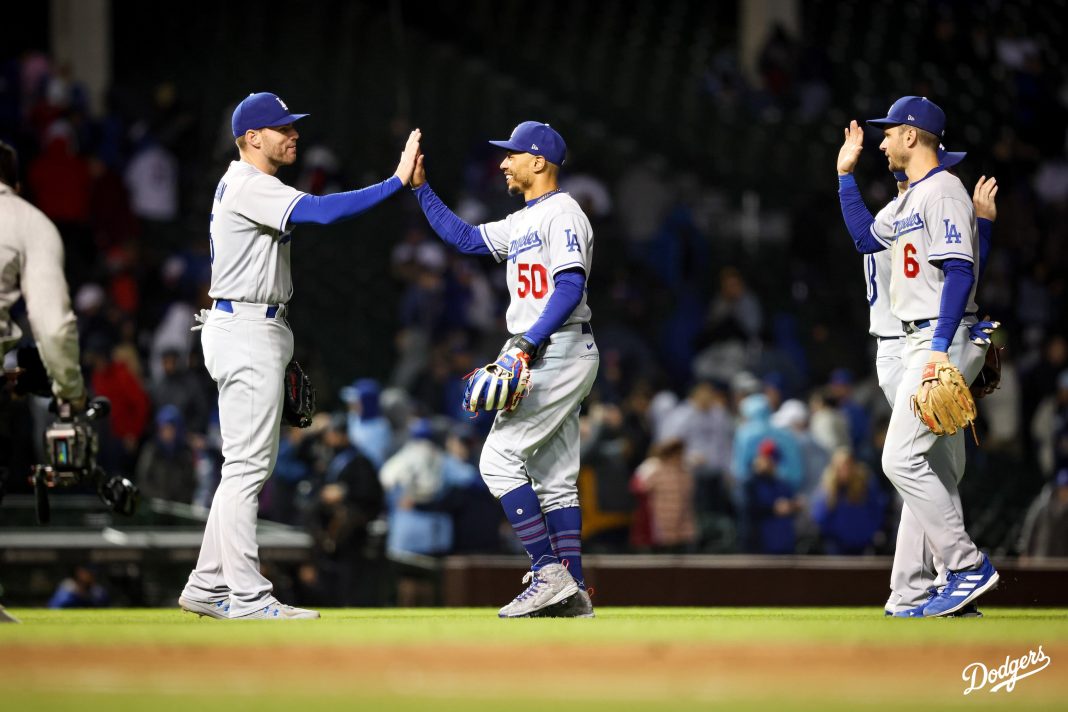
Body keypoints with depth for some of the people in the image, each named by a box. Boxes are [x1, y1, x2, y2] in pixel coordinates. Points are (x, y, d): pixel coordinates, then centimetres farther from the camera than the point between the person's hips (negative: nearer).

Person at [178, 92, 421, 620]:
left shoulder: (245, 187, 19)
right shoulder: (247, 186, -15)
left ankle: (207, 587, 14)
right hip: (246, 332, -11)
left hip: (259, 331, 11)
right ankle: (247, 596, -11)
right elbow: (321, 211, -27)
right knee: (247, 464, -10)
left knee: (247, 466, 12)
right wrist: (397, 182, -27)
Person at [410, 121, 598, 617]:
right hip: (541, 358, 10)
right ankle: (573, 592, 8)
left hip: (559, 351, -10)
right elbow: (465, 238, 26)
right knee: (553, 476, 8)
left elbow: (570, 287, -22)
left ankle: (549, 572, -14)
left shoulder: (563, 213, -11)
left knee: (500, 458, -13)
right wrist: (421, 189, 21)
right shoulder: (522, 223, 19)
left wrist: (528, 343, -29)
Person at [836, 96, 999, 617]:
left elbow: (959, 272, -20)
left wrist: (940, 348, -27)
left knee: (902, 460, -15)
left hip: (945, 339, -10)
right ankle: (961, 577, 10)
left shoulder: (943, 191, -13)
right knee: (921, 462, 9)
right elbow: (866, 237, 28)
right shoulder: (910, 199, 18)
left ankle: (969, 566, -13)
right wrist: (845, 175, 25)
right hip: (920, 343, 10)